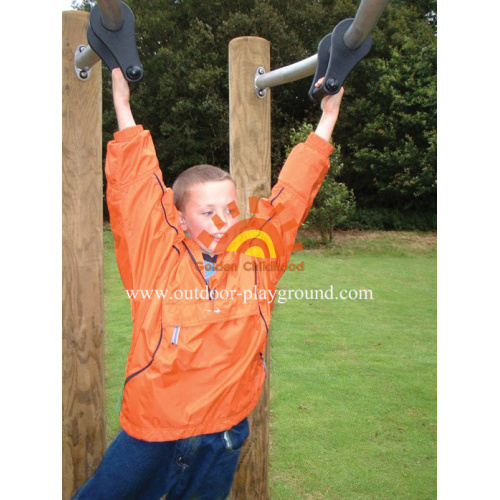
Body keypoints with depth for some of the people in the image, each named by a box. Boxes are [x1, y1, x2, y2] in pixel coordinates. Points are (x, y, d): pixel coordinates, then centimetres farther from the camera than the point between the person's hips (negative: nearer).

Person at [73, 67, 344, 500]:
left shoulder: (257, 258, -3)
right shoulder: (157, 257, -10)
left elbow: (293, 192, 2)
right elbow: (136, 185, -7)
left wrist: (328, 115, 8)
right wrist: (122, 104, -4)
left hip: (223, 440, 2)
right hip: (149, 435, -2)